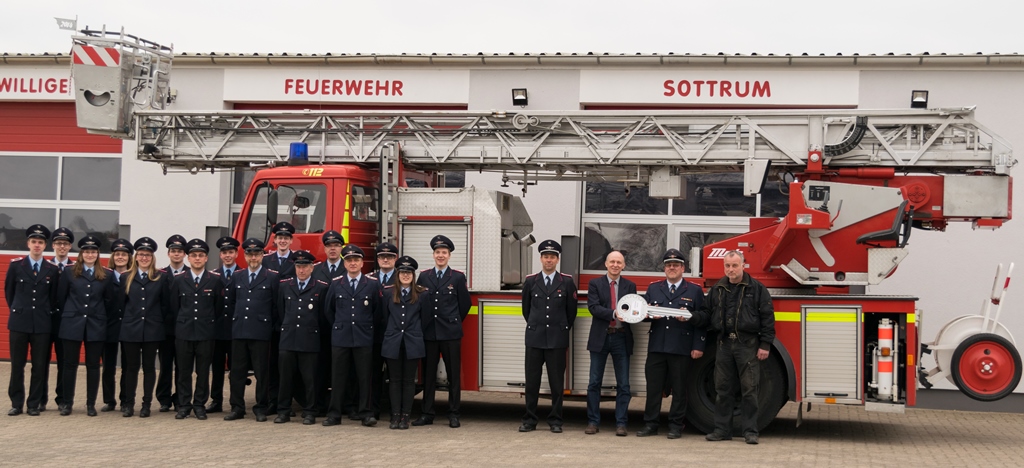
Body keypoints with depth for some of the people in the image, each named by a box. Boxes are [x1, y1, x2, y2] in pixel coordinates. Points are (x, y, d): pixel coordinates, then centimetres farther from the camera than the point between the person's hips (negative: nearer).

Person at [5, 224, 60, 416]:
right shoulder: (15, 266, 3)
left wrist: (47, 313, 9)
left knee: (40, 366, 2)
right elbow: (8, 291, 12)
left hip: (42, 325, 0)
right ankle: (16, 404, 11)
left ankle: (34, 404, 10)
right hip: (19, 323, 0)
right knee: (17, 366, 3)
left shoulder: (52, 270, 4)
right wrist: (17, 311, 14)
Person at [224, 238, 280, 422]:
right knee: (237, 371, 6)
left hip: (261, 332, -4)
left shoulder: (272, 277, 1)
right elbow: (229, 301, 21)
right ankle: (237, 408, 12)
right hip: (239, 331, 4)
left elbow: (277, 305, 0)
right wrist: (236, 319, 14)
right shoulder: (237, 277, 13)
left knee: (262, 372, 0)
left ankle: (261, 409, 7)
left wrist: (269, 324, 0)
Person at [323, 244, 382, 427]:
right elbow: (328, 309, 17)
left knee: (364, 376, 1)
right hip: (340, 337, 1)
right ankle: (334, 414, 7)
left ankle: (365, 414, 6)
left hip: (364, 338, -1)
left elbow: (378, 310, 8)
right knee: (338, 377, 3)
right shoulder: (336, 284, 8)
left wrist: (369, 327, 7)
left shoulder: (372, 284, 3)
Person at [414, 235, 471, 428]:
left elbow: (465, 304, 7)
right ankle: (426, 414, 11)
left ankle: (453, 414, 7)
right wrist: (423, 324, 10)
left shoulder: (458, 277, 3)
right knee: (428, 374, 6)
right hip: (428, 332, 2)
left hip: (451, 333, -2)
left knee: (454, 375, 1)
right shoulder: (424, 276, 8)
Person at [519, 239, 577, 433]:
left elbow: (571, 311, 10)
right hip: (534, 339, 1)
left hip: (557, 339, -1)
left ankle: (555, 421, 9)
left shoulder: (567, 282, 3)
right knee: (532, 381, 3)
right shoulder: (530, 281, 6)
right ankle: (529, 420, 9)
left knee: (557, 382, 2)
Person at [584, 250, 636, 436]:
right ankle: (593, 422, 10)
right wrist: (615, 313, -23)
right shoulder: (595, 284, 3)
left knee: (623, 384, 1)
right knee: (594, 382, 3)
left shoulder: (630, 286, 9)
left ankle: (621, 423, 6)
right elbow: (593, 307, -9)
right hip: (600, 338, -1)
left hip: (621, 338, 1)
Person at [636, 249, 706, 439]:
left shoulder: (695, 291, 6)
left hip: (681, 348, -2)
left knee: (679, 389, 3)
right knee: (653, 386, 3)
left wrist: (698, 346, -7)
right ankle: (650, 424, 10)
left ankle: (676, 425, 10)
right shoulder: (653, 288, 15)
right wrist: (651, 315, -11)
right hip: (656, 346, 3)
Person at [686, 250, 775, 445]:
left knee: (749, 389, -2)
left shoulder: (756, 288, 0)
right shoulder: (717, 289, 12)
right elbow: (706, 314, 15)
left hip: (748, 345, -4)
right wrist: (691, 317, -6)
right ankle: (722, 429, 14)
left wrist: (765, 344, -7)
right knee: (723, 389, 7)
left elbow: (767, 317, -2)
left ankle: (750, 431, 4)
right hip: (725, 344, 4)